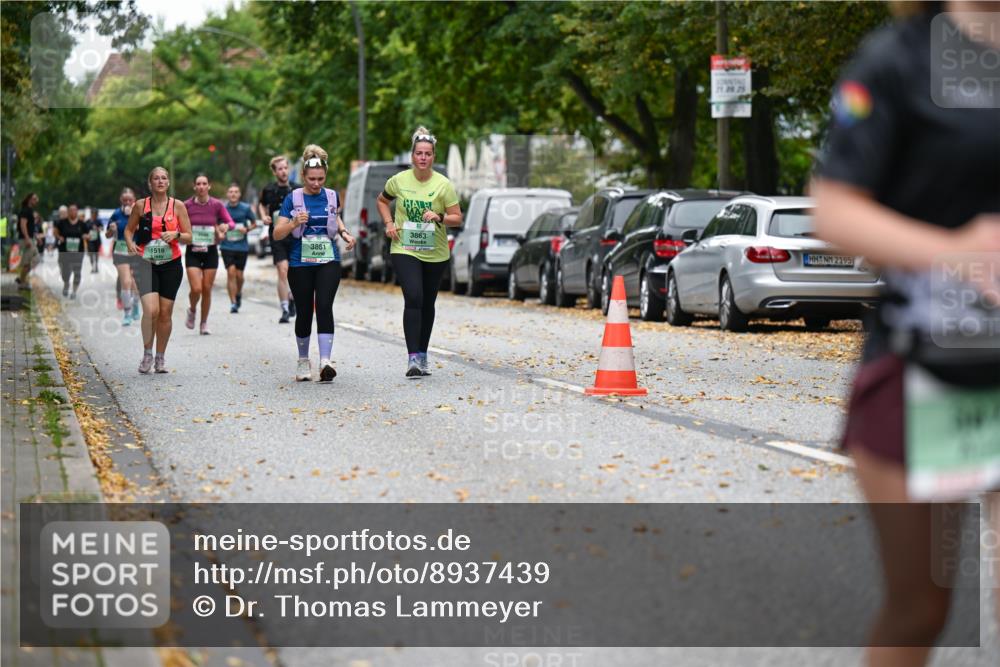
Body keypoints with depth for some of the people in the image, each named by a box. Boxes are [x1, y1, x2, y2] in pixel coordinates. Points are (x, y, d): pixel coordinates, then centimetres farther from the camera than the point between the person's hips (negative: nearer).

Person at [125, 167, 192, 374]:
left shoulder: (178, 206, 3)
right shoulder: (140, 205, 3)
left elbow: (188, 237, 5)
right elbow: (129, 229, 14)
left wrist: (175, 235, -15)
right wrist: (130, 244, -6)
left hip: (171, 264, 1)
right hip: (146, 263, -1)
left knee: (165, 312, 3)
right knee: (150, 310, -16)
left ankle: (160, 357, 18)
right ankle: (147, 353, 2)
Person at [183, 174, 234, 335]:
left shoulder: (216, 205, -2)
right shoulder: (187, 205, -3)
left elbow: (231, 222, -1)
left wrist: (226, 226, -23)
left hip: (211, 251, 1)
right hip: (193, 252, -1)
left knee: (207, 290, 3)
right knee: (196, 289, -13)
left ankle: (204, 323, 19)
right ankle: (192, 310, 20)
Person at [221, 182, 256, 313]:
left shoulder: (246, 208, -1)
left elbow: (254, 223, 10)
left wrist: (247, 229, -9)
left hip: (242, 246, 1)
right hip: (227, 246, -1)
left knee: (239, 274, 6)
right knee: (231, 272, -11)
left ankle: (238, 294, 37)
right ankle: (233, 303, -7)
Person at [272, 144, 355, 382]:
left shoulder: (332, 196, 5)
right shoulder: (292, 198, -3)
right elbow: (277, 234, -5)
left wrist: (344, 233, 8)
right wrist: (294, 223, -22)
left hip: (328, 262, 1)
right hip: (300, 264, -1)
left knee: (324, 306, -16)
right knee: (304, 311, 4)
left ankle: (325, 362, -23)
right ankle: (303, 361, 24)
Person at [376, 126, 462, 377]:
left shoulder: (443, 184, -7)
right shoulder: (399, 180, -4)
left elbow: (457, 218, -5)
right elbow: (382, 200, 16)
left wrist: (439, 217, -24)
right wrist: (388, 223, 1)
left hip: (435, 254, 1)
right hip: (404, 250, -1)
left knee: (428, 304, 13)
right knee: (413, 299, -18)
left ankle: (423, 355, 30)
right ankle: (413, 358, -20)